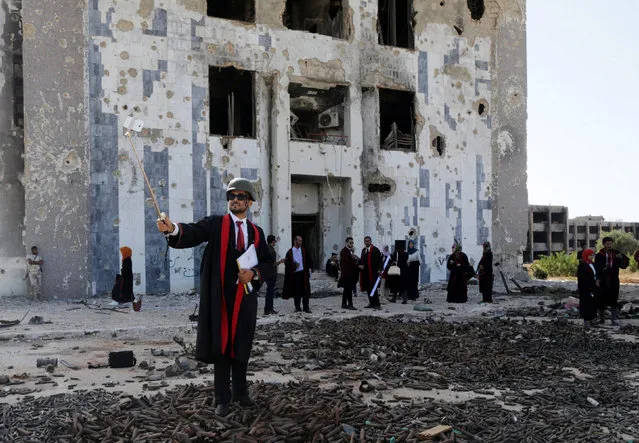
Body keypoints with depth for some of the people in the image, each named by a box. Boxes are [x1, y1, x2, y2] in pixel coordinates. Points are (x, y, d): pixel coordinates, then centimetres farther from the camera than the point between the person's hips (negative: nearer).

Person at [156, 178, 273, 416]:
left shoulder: (257, 232, 11)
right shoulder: (215, 224, 0)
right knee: (221, 345, 1)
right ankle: (222, 399, 9)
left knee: (242, 346, 12)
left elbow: (268, 263, 12)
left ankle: (240, 392, 27)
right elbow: (193, 233, -19)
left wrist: (254, 273, -9)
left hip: (246, 296, 3)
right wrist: (172, 228, -40)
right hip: (221, 296, -3)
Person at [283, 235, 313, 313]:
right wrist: (293, 265, -12)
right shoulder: (290, 252, 3)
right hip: (295, 274, 0)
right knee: (296, 292, 5)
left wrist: (310, 268, -3)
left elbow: (308, 260, 8)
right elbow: (287, 263, 3)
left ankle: (306, 307, 3)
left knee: (305, 291, -2)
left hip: (303, 273, 0)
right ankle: (297, 307, 14)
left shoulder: (304, 250, 7)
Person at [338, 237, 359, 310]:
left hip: (351, 273, 10)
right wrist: (357, 266, -19)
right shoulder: (344, 251, -12)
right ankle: (350, 305, -12)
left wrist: (356, 258, -3)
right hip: (346, 273, -10)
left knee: (346, 290, 12)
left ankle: (344, 304, 16)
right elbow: (347, 262, -20)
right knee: (349, 290, -11)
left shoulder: (351, 251, 18)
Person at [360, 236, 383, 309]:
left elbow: (379, 260, -10)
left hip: (373, 272, -7)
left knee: (373, 288, -10)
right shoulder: (363, 250, 16)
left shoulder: (375, 249, -5)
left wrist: (379, 269, -18)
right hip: (365, 272, 7)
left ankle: (377, 304, -6)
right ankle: (372, 303, 15)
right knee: (368, 289, 8)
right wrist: (361, 266, 2)